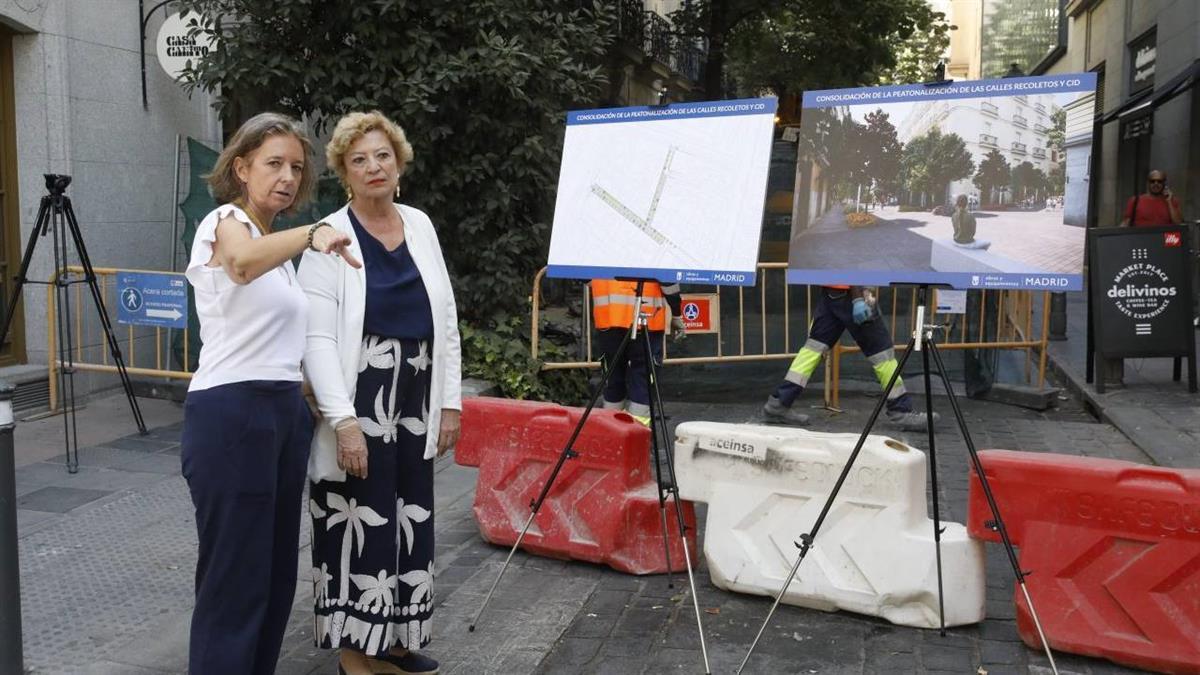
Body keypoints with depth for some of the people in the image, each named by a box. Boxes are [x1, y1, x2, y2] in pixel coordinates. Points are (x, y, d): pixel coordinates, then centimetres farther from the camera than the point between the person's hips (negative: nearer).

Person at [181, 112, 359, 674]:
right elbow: (243, 262, -35)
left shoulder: (274, 241, 17)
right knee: (235, 576, -4)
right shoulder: (225, 223, -8)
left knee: (276, 571, 13)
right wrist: (310, 235, -51)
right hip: (230, 415, -8)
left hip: (284, 411, 9)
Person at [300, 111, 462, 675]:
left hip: (416, 401, 6)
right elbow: (318, 338, -13)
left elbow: (446, 320, 10)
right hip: (358, 401, -5)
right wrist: (344, 420, -21)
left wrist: (450, 401, 6)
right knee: (361, 521, 1)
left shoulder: (420, 226, 8)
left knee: (409, 517, 13)